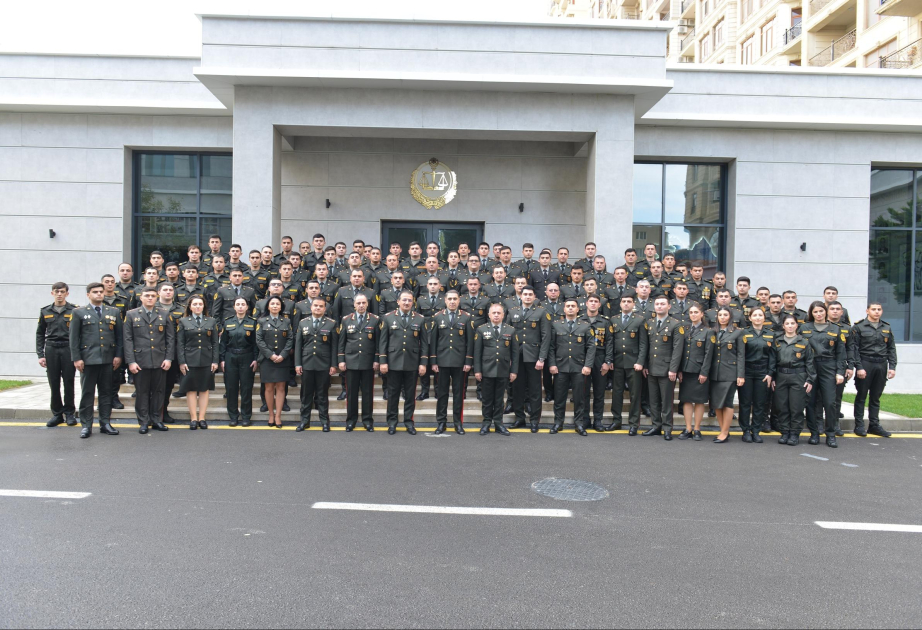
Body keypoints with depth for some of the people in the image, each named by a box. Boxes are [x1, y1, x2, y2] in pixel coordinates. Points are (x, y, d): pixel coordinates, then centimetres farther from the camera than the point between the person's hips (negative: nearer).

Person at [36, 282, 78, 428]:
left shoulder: (74, 310, 1)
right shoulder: (45, 312, 9)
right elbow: (40, 334, 11)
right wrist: (40, 354, 4)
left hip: (69, 350, -2)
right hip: (51, 350, 2)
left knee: (69, 383, 2)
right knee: (54, 384, 4)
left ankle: (69, 413, 13)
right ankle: (57, 414, 14)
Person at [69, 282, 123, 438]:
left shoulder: (114, 312, 11)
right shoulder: (78, 312, 5)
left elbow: (119, 336, 10)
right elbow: (73, 337, 1)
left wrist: (118, 355, 2)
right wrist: (76, 358, -6)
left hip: (108, 359, 2)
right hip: (88, 359, -2)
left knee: (106, 392, 8)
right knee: (87, 393, 3)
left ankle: (105, 423, 15)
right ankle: (86, 425, 9)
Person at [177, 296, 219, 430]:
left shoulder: (211, 321, 9)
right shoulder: (184, 322, 7)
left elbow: (215, 343, 6)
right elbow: (180, 343, 3)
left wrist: (215, 361, -2)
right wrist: (181, 362, -6)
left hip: (206, 361, 1)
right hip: (190, 361, -1)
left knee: (204, 389, 4)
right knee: (191, 389, 2)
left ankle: (202, 418, 10)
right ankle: (193, 418, 8)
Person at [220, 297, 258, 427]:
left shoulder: (253, 322, 2)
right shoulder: (227, 322, 7)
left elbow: (256, 342, 1)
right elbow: (223, 342, 7)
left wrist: (255, 359, -6)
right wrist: (222, 359, 1)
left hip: (247, 358, -2)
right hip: (230, 358, 2)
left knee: (246, 388, 0)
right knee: (231, 388, 3)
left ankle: (246, 417, 9)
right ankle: (233, 416, 14)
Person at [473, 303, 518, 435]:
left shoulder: (511, 330, 6)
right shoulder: (481, 330, 3)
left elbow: (515, 353, 5)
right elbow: (477, 352, 1)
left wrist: (514, 371, 0)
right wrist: (477, 370, -4)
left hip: (503, 371, 1)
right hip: (487, 370, -1)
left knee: (499, 398, 8)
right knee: (487, 398, 6)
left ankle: (498, 423, 16)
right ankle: (486, 423, 16)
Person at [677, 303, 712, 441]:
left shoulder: (707, 332, -1)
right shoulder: (685, 330, 9)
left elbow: (708, 354, -6)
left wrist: (704, 372, -12)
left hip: (699, 372, -3)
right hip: (685, 371, 3)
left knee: (699, 401, 4)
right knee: (686, 400, 5)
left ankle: (697, 429, 11)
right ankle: (688, 429, 11)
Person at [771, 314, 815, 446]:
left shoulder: (804, 342, 3)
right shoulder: (777, 342, 9)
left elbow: (809, 362, 3)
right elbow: (773, 361, 10)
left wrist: (810, 380, -3)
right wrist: (772, 378, 5)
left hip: (798, 377, -2)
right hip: (781, 377, 2)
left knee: (796, 407, -1)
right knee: (782, 407, 4)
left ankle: (795, 434, 11)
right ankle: (785, 432, 15)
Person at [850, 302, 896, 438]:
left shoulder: (887, 328, 12)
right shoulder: (858, 327, -2)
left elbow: (891, 349, 12)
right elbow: (854, 349, -6)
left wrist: (892, 367, 3)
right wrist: (858, 367, -13)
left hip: (881, 365, 4)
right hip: (865, 364, -4)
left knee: (876, 397, 10)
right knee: (861, 396, 2)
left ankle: (874, 425, 18)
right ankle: (859, 426, 7)